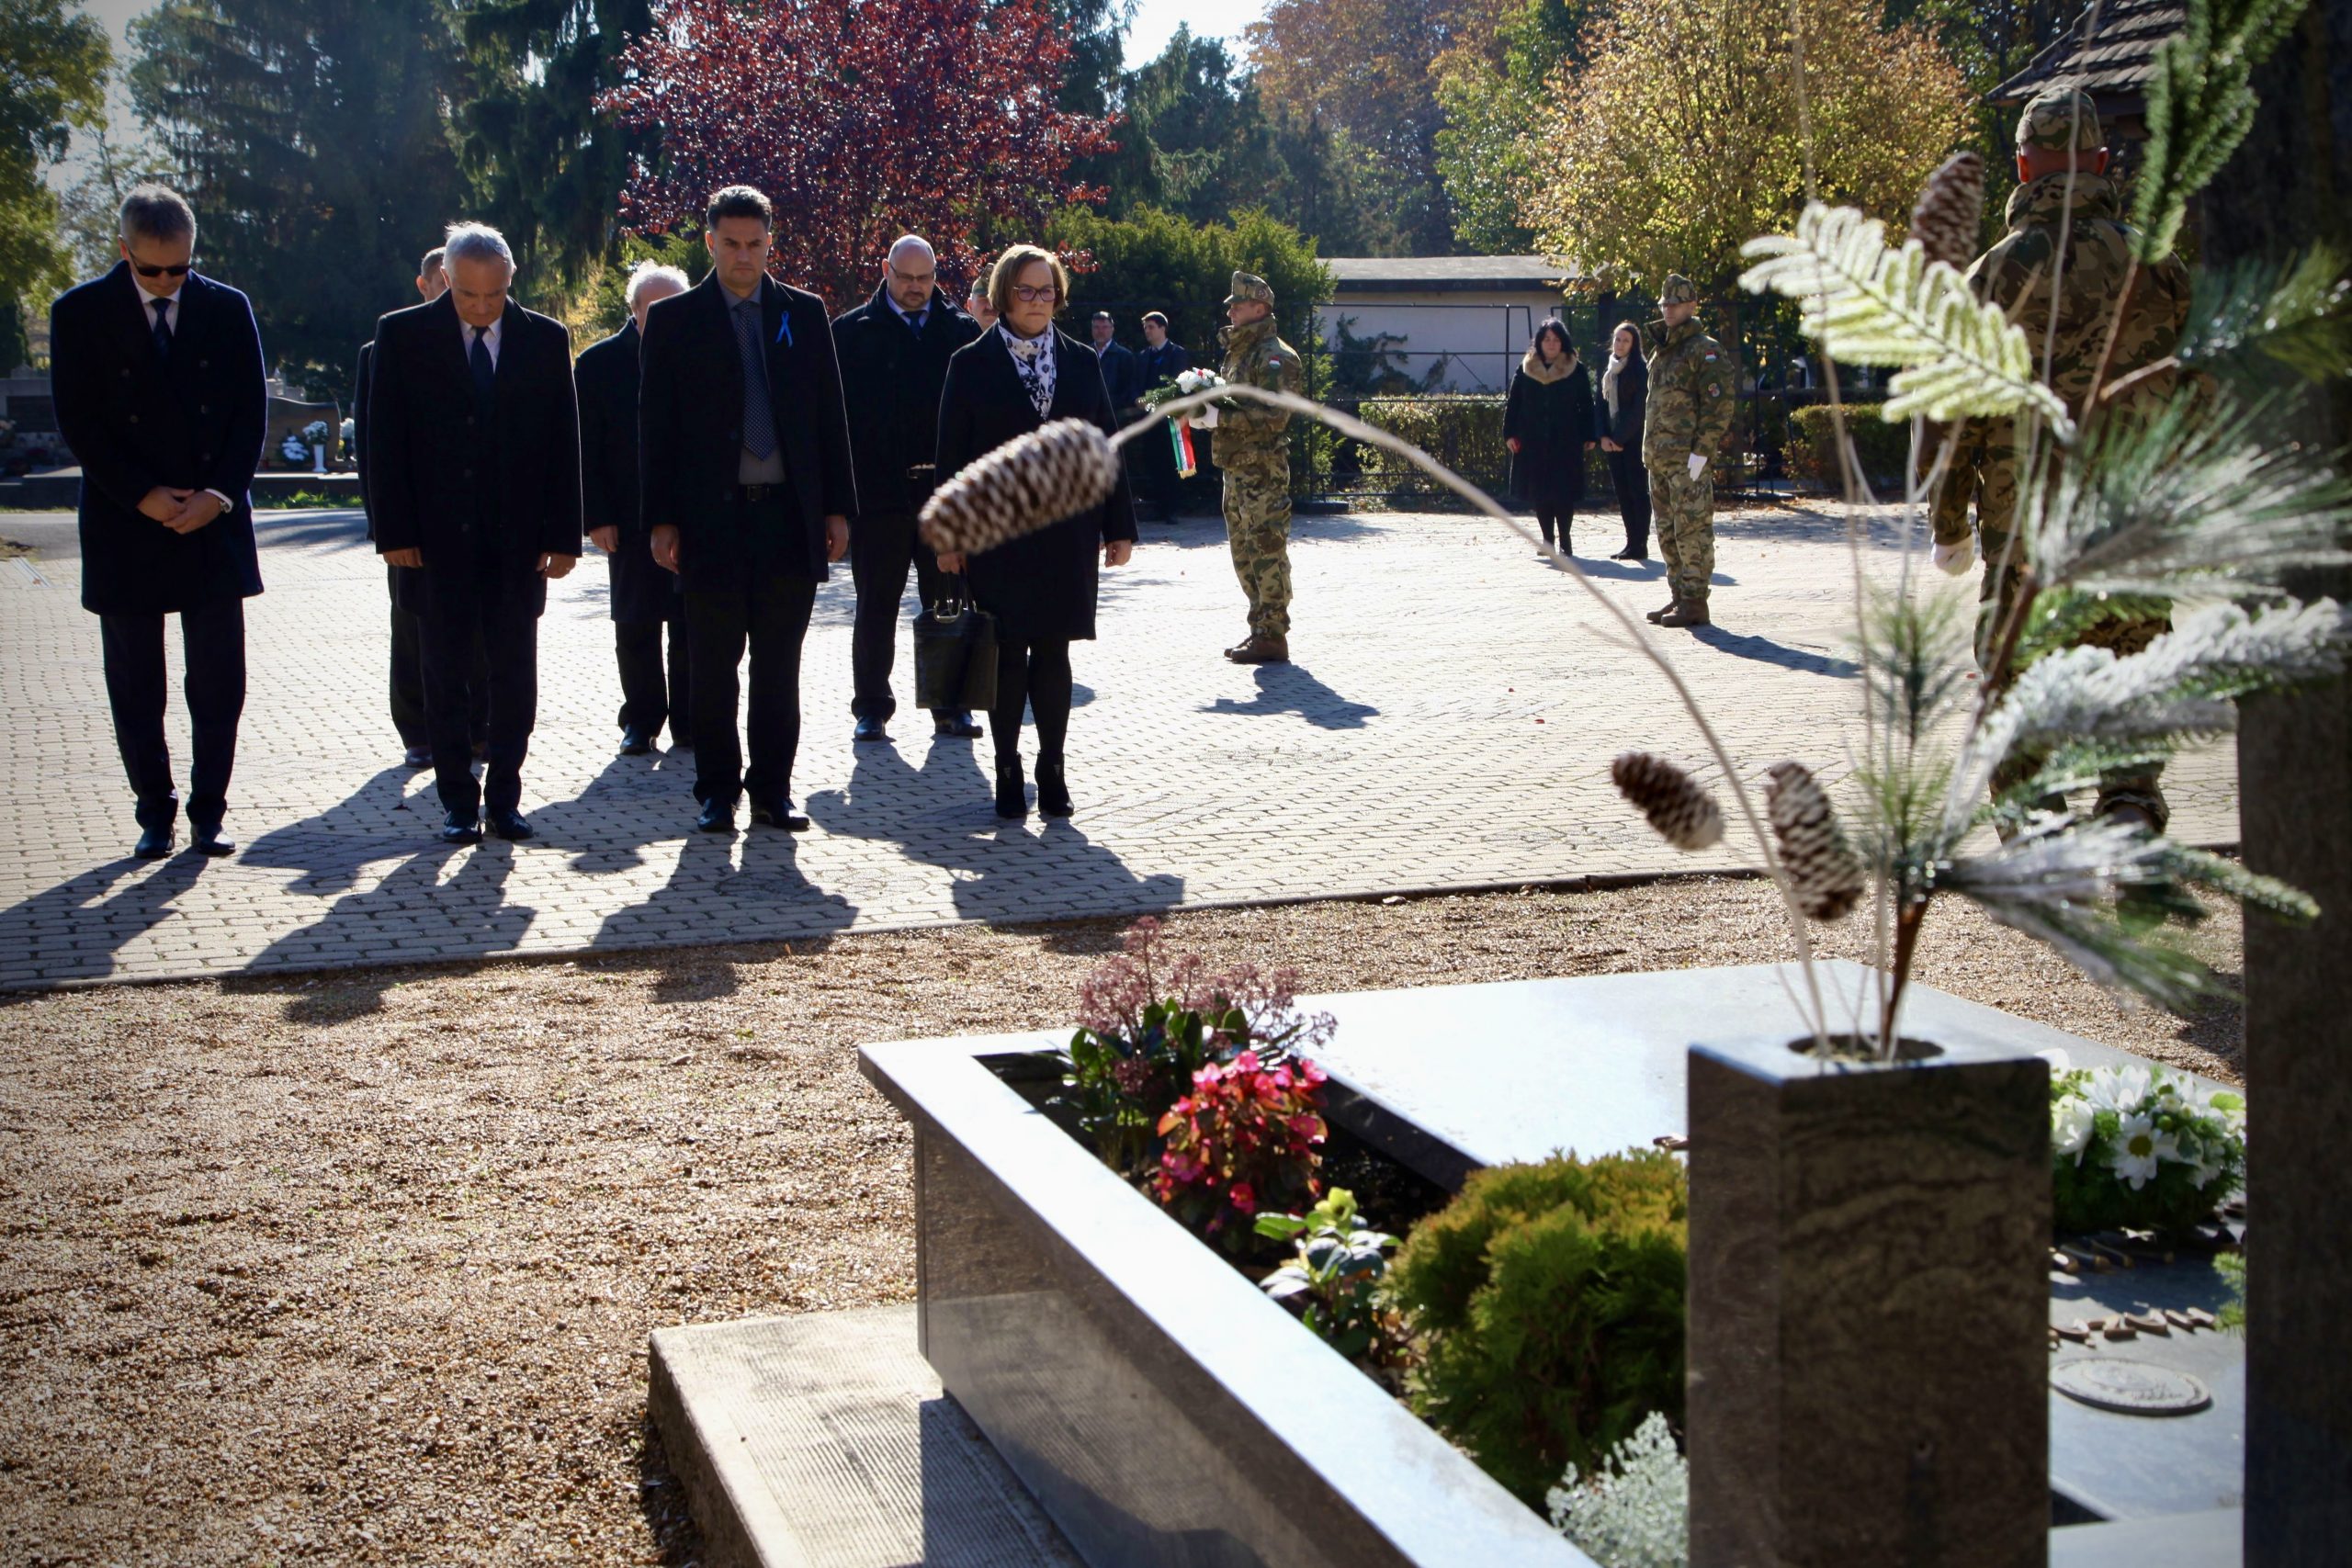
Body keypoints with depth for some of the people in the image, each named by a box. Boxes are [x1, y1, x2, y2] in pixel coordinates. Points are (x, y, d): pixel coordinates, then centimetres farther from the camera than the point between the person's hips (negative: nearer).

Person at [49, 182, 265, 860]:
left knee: (219, 686, 2)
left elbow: (252, 412, 3)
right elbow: (78, 422, -4)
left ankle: (209, 811, 13)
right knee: (135, 689, 6)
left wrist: (218, 493, -10)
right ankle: (155, 812, 17)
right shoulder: (79, 313, -1)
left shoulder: (228, 309, 4)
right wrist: (143, 497, -13)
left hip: (214, 523, 1)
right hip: (125, 527, -1)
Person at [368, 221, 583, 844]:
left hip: (520, 539, 1)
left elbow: (564, 442, 5)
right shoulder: (403, 335, 1)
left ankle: (504, 798, 14)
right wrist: (395, 532, -7)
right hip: (438, 537, -1)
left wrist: (562, 536, -1)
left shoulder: (546, 339, 5)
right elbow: (385, 441, 0)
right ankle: (458, 801, 14)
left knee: (515, 675, 4)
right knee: (446, 676, 5)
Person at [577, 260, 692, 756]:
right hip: (631, 519, 0)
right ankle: (641, 720, 18)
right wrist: (598, 516, -6)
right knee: (635, 625, 7)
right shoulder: (599, 362, 1)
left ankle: (689, 720, 14)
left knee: (692, 624, 4)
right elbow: (586, 448, 0)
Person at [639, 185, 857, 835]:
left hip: (789, 514, 2)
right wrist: (661, 519, -5)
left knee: (779, 666, 7)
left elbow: (829, 415, 10)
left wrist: (837, 506, 4)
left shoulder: (805, 313, 9)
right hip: (712, 515, -2)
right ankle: (717, 790, 15)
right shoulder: (674, 319, 3)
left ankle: (772, 790, 15)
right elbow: (655, 427, 2)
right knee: (714, 666, 5)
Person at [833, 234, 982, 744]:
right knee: (877, 606, 7)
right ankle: (871, 708, 14)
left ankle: (951, 706, 15)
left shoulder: (962, 330, 7)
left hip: (946, 489, 1)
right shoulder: (852, 331, 3)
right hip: (878, 491, -1)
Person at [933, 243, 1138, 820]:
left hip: (1068, 534, 2)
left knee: (1053, 653, 4)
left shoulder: (1082, 362, 10)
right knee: (1007, 654, 0)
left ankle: (1053, 771, 13)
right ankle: (1007, 770, 11)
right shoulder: (972, 364, 2)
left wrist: (1119, 526, 6)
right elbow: (952, 453, 0)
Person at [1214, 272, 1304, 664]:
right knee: (1244, 553, 14)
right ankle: (1260, 628, 22)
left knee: (1266, 551, -8)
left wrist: (1220, 416, -22)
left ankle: (1273, 637, -6)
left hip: (1263, 470, -10)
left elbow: (1273, 415, -20)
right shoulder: (1238, 351, 18)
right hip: (1237, 469, 10)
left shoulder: (1274, 356, -12)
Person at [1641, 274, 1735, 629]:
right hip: (1659, 459, 9)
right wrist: (1649, 450, 17)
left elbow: (1719, 406, -14)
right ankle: (1679, 598, 20)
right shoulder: (1660, 352, 19)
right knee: (1668, 533, 12)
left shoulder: (1705, 351, -7)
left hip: (1687, 459, -9)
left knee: (1692, 530, -6)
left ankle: (1695, 603, -4)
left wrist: (1701, 453, -18)